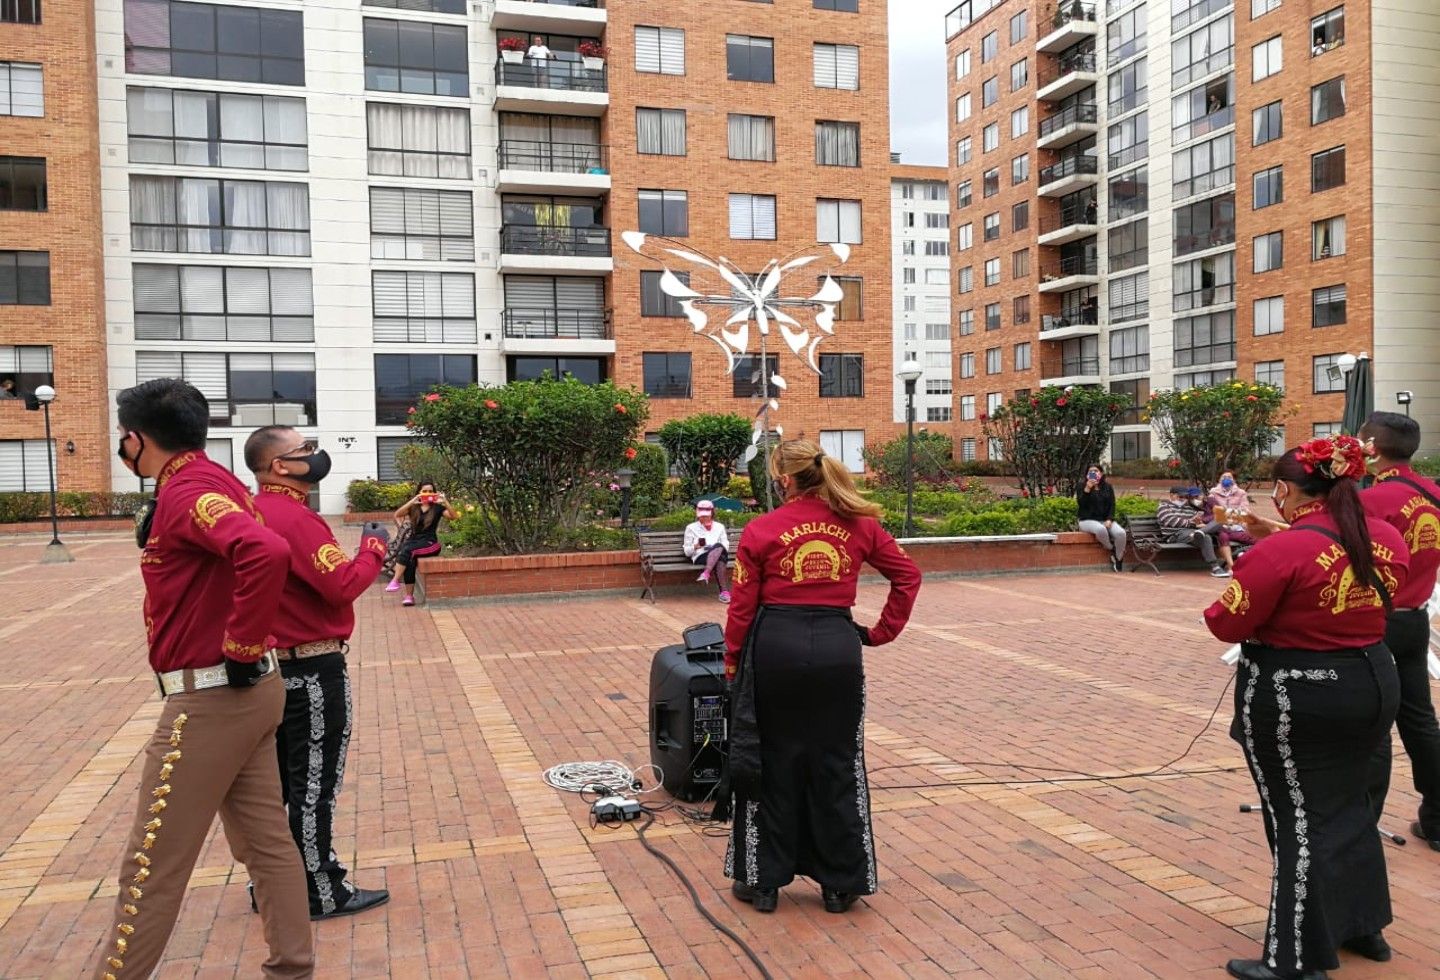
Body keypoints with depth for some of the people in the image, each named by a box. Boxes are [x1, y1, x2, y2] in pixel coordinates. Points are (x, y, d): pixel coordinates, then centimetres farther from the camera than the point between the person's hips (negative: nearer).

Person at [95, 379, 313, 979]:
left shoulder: (186, 492, -17)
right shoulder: (210, 481, 13)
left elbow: (267, 553, -36)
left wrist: (241, 649, -25)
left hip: (209, 699, -10)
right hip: (246, 692, 10)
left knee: (153, 867, 3)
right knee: (267, 842, 14)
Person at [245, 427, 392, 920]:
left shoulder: (255, 513, 8)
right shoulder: (295, 518, -21)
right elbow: (343, 585, -23)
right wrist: (374, 550, -9)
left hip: (275, 665, 10)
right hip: (313, 671, -9)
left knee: (280, 781, 18)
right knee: (315, 784, 2)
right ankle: (321, 893, 13)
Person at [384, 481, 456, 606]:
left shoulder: (437, 507, 7)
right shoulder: (413, 507, 12)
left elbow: (453, 516, -9)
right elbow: (397, 515, -6)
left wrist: (445, 501, -22)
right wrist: (412, 501, -17)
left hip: (430, 543, -2)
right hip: (414, 540, 2)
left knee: (408, 550, -31)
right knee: (410, 560, -29)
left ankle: (395, 581, -26)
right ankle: (409, 596, -27)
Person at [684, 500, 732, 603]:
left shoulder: (719, 527, 24)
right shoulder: (691, 528, 16)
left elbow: (726, 546, 13)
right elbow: (687, 552, 11)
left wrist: (715, 548, -10)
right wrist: (695, 547, -12)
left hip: (720, 555, 2)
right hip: (700, 557, -2)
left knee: (719, 547, -39)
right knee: (719, 561, -39)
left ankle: (706, 574, -53)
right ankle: (724, 591, -48)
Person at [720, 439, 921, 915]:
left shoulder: (761, 531, -5)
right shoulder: (858, 524, 3)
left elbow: (743, 606, -3)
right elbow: (908, 575, 5)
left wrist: (733, 662, 9)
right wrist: (882, 631, 10)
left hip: (775, 648, -2)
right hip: (837, 648, 2)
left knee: (772, 763, 12)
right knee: (837, 765, 13)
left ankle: (763, 881, 22)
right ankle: (840, 884, 22)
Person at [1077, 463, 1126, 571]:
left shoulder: (1108, 487, 13)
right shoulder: (1082, 487, 4)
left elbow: (1112, 505, 7)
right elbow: (1081, 504, -10)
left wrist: (1109, 520, -10)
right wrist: (1087, 489, -21)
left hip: (1105, 520, 3)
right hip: (1088, 520, -3)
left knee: (1121, 533, -26)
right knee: (1101, 530, -39)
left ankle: (1118, 560, -9)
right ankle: (1111, 550, -11)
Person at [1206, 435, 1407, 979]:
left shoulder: (1280, 551, -21)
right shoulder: (1386, 539, 0)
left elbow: (1228, 625, -14)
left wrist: (1239, 581, 5)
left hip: (1295, 699, -7)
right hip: (1372, 685, 7)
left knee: (1300, 822, 2)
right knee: (1348, 804, 24)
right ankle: (1363, 925, 39)